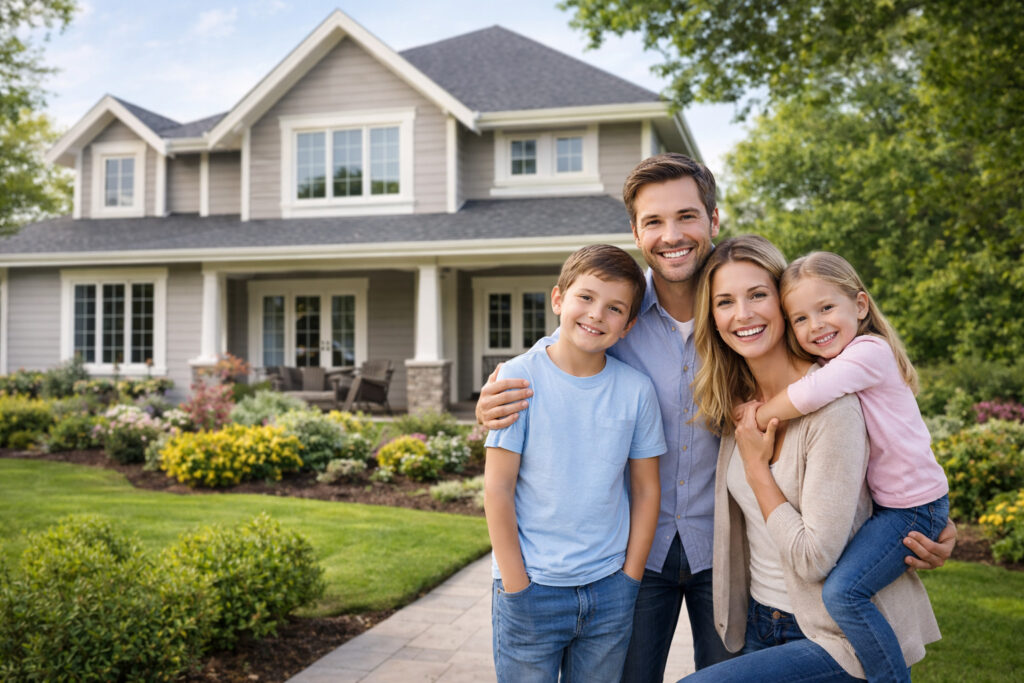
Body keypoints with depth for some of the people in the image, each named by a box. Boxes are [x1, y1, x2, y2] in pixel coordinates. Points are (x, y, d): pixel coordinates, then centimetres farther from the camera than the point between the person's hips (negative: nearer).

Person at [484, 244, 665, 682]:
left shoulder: (636, 390, -1)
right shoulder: (519, 377, -9)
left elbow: (647, 490, 6)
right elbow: (497, 488, -9)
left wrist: (629, 580, 2)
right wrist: (517, 588, -9)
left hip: (609, 590, 3)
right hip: (531, 585, -2)